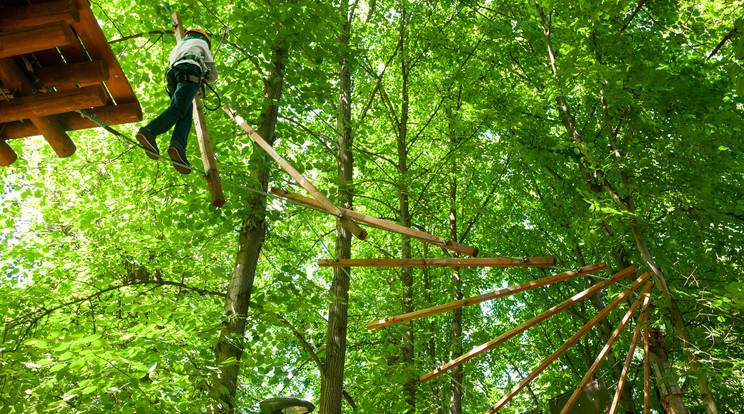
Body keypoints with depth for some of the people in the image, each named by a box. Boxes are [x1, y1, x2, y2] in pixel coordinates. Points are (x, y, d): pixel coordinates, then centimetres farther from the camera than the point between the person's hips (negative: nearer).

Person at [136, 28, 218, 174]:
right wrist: (204, 78, 49)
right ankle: (149, 131, -49)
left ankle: (178, 144, -38)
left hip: (172, 74, 6)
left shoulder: (176, 48, 45)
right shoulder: (201, 43, 30)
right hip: (190, 71, -6)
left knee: (187, 115, -9)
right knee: (179, 108, -25)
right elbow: (213, 74, 28)